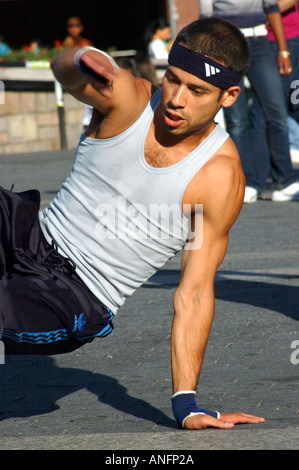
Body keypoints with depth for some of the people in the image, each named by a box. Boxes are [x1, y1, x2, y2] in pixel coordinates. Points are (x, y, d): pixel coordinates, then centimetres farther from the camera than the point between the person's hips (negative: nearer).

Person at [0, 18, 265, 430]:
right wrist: (86, 60, -54)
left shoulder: (221, 176, -15)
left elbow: (195, 293, -13)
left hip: (75, 305, -3)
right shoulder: (128, 98, -8)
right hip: (35, 238, 3)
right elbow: (63, 66, -28)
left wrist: (186, 403, -20)